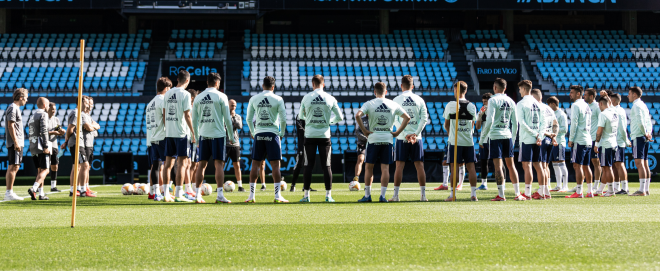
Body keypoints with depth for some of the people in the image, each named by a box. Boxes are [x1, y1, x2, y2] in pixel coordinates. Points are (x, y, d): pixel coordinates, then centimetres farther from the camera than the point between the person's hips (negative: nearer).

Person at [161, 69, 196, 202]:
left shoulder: (167, 94, 10)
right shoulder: (185, 94, -9)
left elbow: (164, 113, 13)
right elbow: (187, 115, -13)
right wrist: (193, 133, -9)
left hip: (169, 133, 6)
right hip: (182, 133, -6)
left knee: (168, 163, 9)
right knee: (182, 163, -3)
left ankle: (166, 195, 9)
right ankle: (178, 194, -6)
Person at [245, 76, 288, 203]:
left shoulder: (253, 99, 5)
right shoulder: (278, 99, -2)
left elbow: (249, 118, 8)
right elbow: (283, 119, -3)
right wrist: (282, 133, 10)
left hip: (258, 134, 2)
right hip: (273, 134, -2)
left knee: (255, 164, 7)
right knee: (275, 165, -1)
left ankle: (251, 195, 6)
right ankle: (277, 195, -5)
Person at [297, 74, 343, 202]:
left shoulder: (306, 97, -2)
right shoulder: (330, 98, -1)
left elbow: (301, 116, 11)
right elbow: (340, 117, 4)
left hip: (310, 135, 0)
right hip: (324, 135, 0)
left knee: (308, 166, 4)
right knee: (326, 166, 3)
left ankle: (306, 195, 3)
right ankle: (328, 195, 2)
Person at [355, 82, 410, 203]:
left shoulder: (369, 104, -3)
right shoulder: (393, 104, 5)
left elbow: (358, 115, -17)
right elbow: (407, 117, 4)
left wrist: (364, 130, -9)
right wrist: (397, 132, 4)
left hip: (373, 138, -1)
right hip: (387, 139, 2)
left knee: (369, 167, 8)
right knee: (385, 168, 4)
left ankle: (367, 195, 8)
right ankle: (382, 195, 0)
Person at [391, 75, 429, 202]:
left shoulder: (397, 100, -1)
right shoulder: (419, 100, 5)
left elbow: (395, 120, -7)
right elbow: (424, 118, -2)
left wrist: (405, 134, -9)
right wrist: (416, 134, -6)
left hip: (402, 138, -2)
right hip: (417, 138, 2)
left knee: (399, 166, 1)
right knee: (419, 165, 4)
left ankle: (396, 195, 0)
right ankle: (423, 195, 3)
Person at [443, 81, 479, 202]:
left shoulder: (450, 105, -6)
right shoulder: (472, 106, 5)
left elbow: (446, 125, 4)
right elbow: (472, 125, 14)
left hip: (455, 141, -3)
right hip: (469, 141, 3)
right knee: (471, 167, 5)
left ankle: (452, 194, -1)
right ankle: (473, 194, 3)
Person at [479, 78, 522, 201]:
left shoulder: (493, 100, -7)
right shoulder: (511, 101, 9)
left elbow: (489, 121, -14)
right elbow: (515, 123, 11)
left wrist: (482, 139, -8)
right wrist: (513, 138, 22)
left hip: (495, 136, -5)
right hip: (508, 135, 5)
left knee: (498, 166, -4)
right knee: (510, 165, 11)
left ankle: (501, 195, -5)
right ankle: (518, 194, 9)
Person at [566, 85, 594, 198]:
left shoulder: (575, 105, -9)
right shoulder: (586, 106, 17)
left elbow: (574, 123, -15)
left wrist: (571, 139, -11)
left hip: (579, 141, -9)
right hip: (588, 140, 9)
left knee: (577, 165, -8)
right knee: (586, 166, 12)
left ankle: (579, 192, -11)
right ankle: (589, 191, 13)